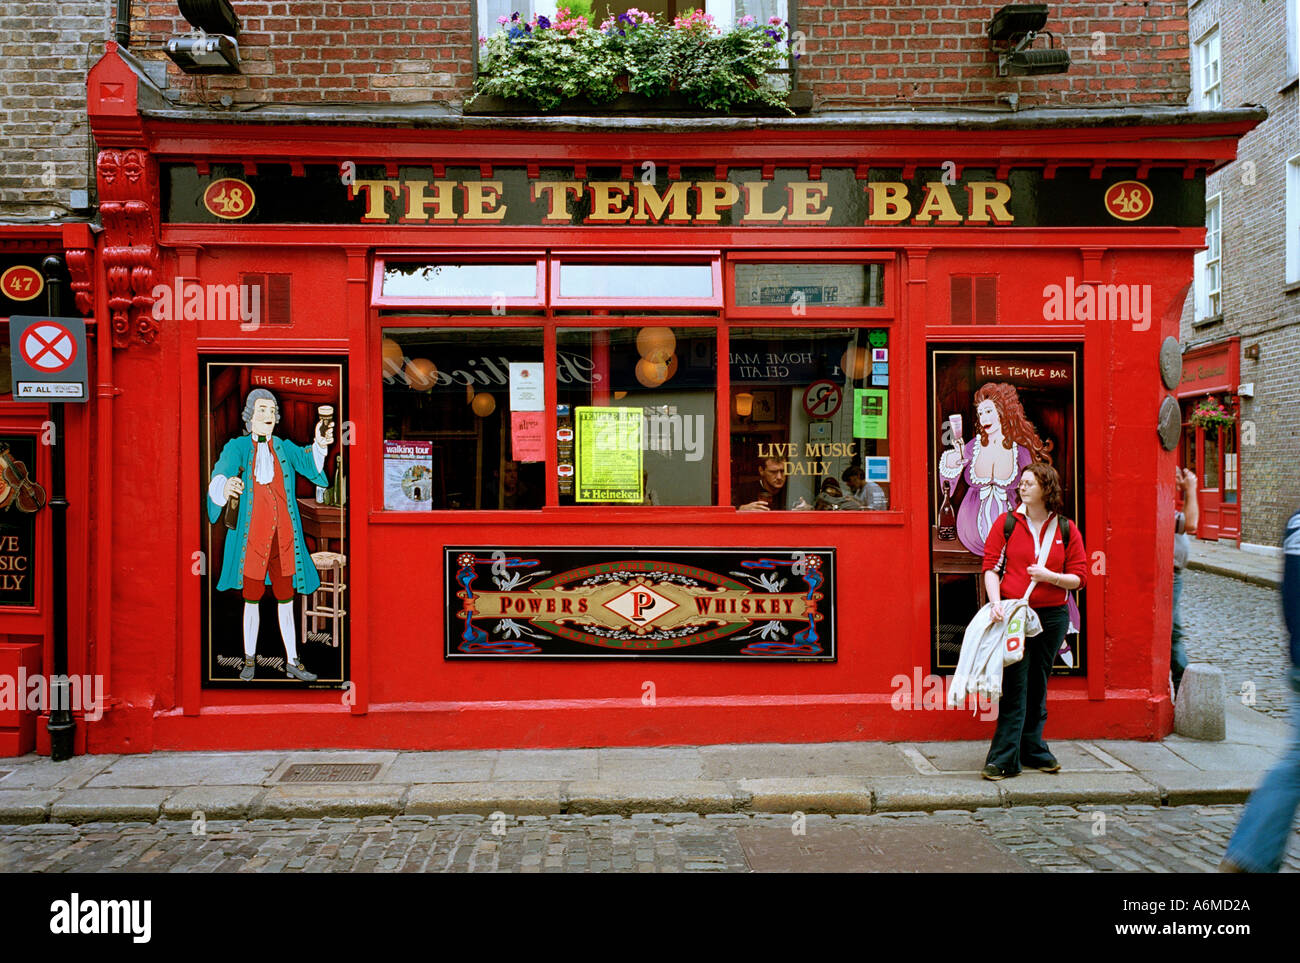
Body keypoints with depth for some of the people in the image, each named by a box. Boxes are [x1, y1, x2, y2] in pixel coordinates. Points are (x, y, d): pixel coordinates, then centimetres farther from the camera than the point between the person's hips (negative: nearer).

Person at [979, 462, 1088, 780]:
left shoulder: (1067, 529, 5)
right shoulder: (1006, 522, 2)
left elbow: (1078, 577, 6)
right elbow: (990, 566, -2)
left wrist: (1051, 576, -13)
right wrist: (996, 602, -16)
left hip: (1052, 615, 2)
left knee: (1038, 684, 12)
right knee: (1015, 685, -8)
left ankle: (1032, 749, 25)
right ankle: (1004, 758, -5)